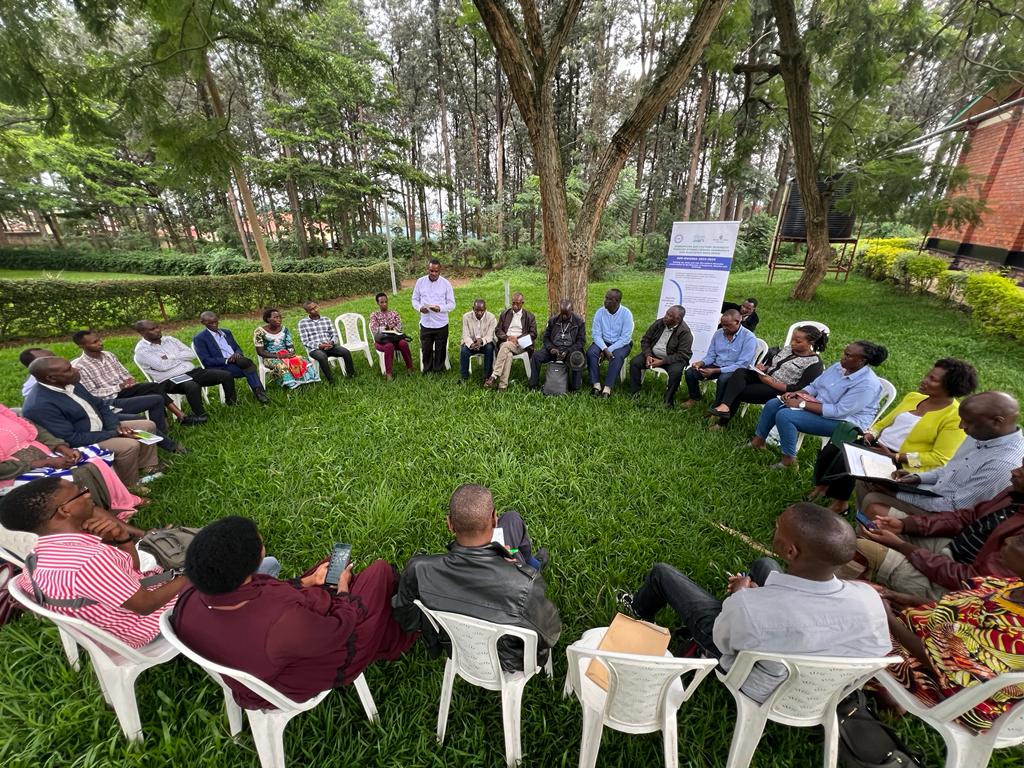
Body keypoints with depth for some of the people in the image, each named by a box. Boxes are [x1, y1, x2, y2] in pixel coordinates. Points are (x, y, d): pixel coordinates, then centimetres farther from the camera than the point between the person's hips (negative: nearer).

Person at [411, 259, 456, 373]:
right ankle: (427, 371, 29)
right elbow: (415, 299, 8)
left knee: (440, 350, 10)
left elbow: (451, 304, -4)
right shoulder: (420, 282, 0)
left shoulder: (446, 283, -5)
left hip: (441, 324, -1)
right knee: (426, 349, 11)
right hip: (425, 323, 2)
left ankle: (438, 371, 27)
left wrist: (440, 308, -23)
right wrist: (419, 307, -15)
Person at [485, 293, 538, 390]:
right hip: (506, 341, 2)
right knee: (508, 354, -35)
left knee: (505, 346, -36)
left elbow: (533, 334, 4)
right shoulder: (505, 314, 20)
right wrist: (507, 337, -8)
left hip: (520, 343, -2)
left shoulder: (529, 316, 13)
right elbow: (498, 330, 13)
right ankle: (503, 385, -40)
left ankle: (494, 376, -38)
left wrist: (517, 338, -9)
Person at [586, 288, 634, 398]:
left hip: (621, 343, -3)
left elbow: (625, 338, -17)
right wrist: (605, 349, -24)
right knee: (590, 352, -26)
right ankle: (596, 385, -26)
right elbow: (596, 334, -8)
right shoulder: (600, 312, -7)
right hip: (603, 342, 3)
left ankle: (607, 388, -33)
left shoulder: (626, 313, -15)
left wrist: (609, 350, -23)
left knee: (617, 356, -35)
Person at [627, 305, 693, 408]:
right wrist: (648, 355, -12)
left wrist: (662, 362, -26)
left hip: (672, 359, -4)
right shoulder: (658, 323, -2)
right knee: (634, 362, -17)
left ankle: (668, 400, -13)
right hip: (652, 355, 4)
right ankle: (634, 394, -8)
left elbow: (682, 355, -20)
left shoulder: (685, 332, -16)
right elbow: (645, 340, 5)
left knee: (675, 372, -34)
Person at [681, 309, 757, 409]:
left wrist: (715, 371, -28)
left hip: (736, 370, -5)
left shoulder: (749, 338, -14)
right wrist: (701, 363, -15)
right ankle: (694, 398, 11)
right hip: (716, 365, 5)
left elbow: (742, 365, -21)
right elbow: (711, 355, 9)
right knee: (690, 372, -15)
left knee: (723, 379, -39)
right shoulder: (718, 333, 4)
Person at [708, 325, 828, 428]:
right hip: (765, 378, 7)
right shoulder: (787, 349, 14)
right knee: (740, 372, -25)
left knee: (738, 392, -24)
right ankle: (724, 406, -40)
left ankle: (723, 422, -15)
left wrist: (772, 382, -22)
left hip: (780, 391, -6)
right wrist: (762, 367, -5)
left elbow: (800, 390, -16)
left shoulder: (814, 363, -7)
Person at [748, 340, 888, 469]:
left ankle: (789, 459, -13)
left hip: (844, 421, -8)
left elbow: (839, 411, -28)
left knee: (784, 416, -28)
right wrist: (795, 393, -10)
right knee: (772, 404, -5)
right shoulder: (839, 367, 1)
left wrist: (802, 404, -28)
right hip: (819, 406, 9)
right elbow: (814, 386, 10)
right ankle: (758, 441, 5)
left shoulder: (867, 384, -23)